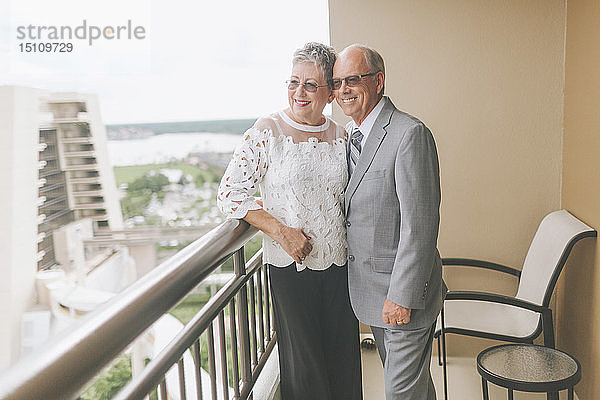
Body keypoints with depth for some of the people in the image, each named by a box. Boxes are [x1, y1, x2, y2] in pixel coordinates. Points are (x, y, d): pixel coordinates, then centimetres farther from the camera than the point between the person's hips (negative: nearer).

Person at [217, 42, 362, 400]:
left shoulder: (341, 136, 4)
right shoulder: (268, 132, -8)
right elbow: (230, 194, -10)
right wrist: (281, 231, -18)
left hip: (338, 265, 4)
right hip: (290, 266, -4)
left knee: (343, 359, 15)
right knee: (303, 363, 9)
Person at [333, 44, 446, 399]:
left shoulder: (410, 134, -20)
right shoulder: (348, 133, 8)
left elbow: (420, 224, -23)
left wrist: (401, 295, -22)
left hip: (404, 289, -8)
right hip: (368, 287, 8)